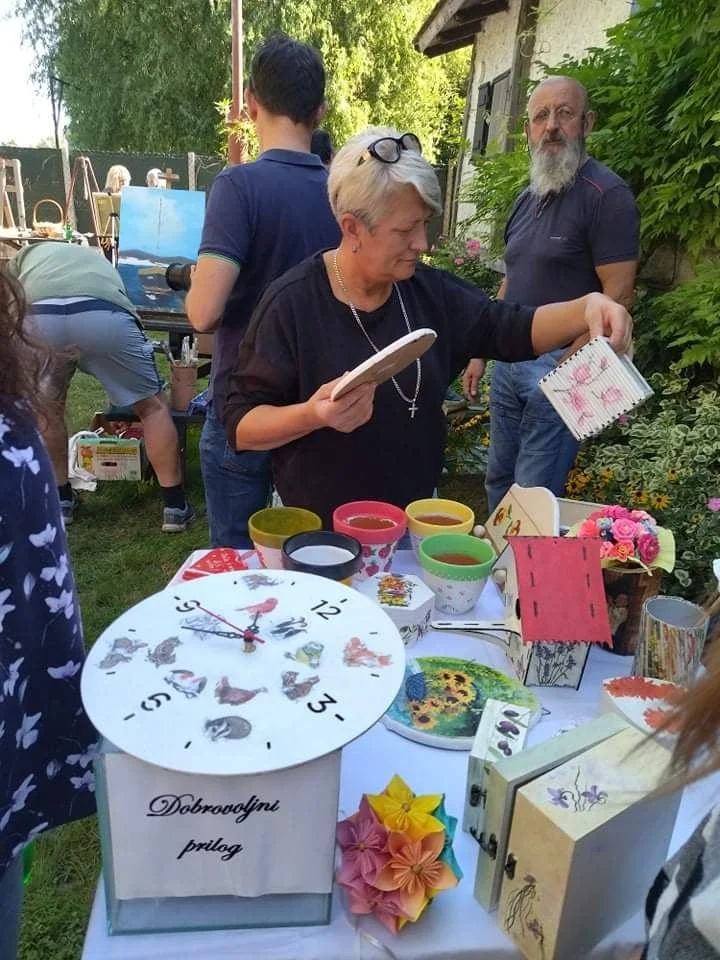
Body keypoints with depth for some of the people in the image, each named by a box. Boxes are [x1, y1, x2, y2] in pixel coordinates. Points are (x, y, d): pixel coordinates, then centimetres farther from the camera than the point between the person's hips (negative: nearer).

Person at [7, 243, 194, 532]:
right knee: (153, 407, 19)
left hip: (38, 317, 0)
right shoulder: (100, 260, 44)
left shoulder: (27, 254, 39)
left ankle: (59, 501, 36)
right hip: (103, 316, 1)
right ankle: (175, 506, 21)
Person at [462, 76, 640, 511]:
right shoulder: (528, 198, 15)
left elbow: (618, 296, -14)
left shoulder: (606, 195, -9)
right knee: (499, 483, 15)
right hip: (509, 361, 8)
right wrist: (481, 351, 17)